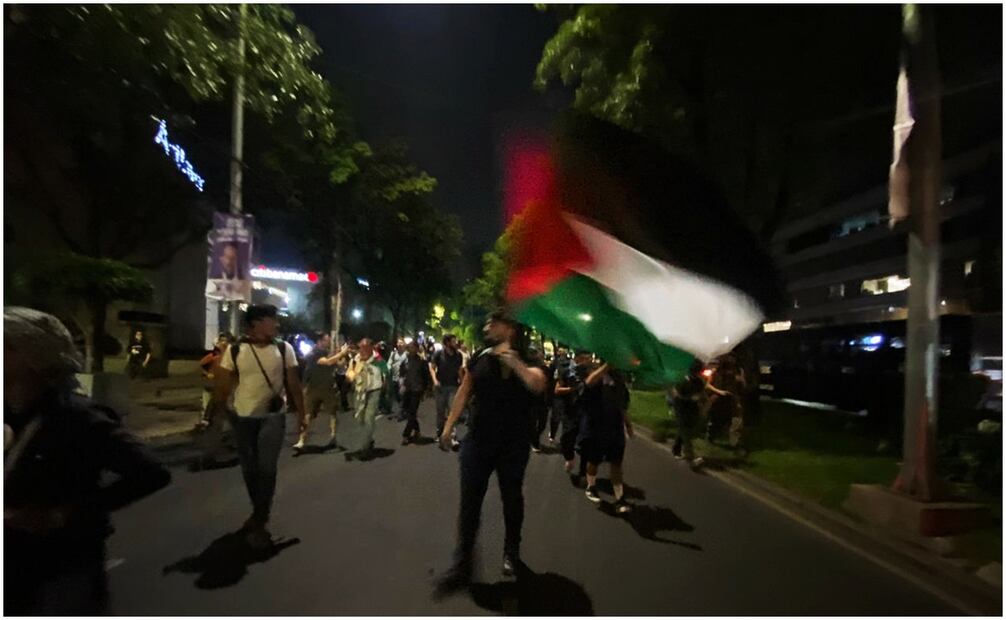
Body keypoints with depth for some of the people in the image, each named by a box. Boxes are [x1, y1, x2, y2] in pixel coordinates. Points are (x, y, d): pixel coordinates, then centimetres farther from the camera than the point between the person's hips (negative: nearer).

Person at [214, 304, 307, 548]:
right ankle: (260, 512, 34)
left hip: (273, 416, -1)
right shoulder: (235, 351, -5)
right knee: (249, 469, 14)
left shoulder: (284, 349, -4)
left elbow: (293, 384, 0)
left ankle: (259, 523, 6)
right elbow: (223, 386, -1)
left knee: (266, 468, -6)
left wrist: (301, 413, 1)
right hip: (243, 417, 2)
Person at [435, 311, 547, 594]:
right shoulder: (479, 357, -1)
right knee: (469, 501, 4)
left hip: (514, 444, -1)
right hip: (477, 441, 2)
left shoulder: (527, 360, -9)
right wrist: (448, 426, 4)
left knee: (512, 498, 15)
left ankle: (511, 553, 36)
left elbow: (538, 385, -31)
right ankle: (462, 563, 15)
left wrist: (511, 359, -28)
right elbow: (463, 393, 6)